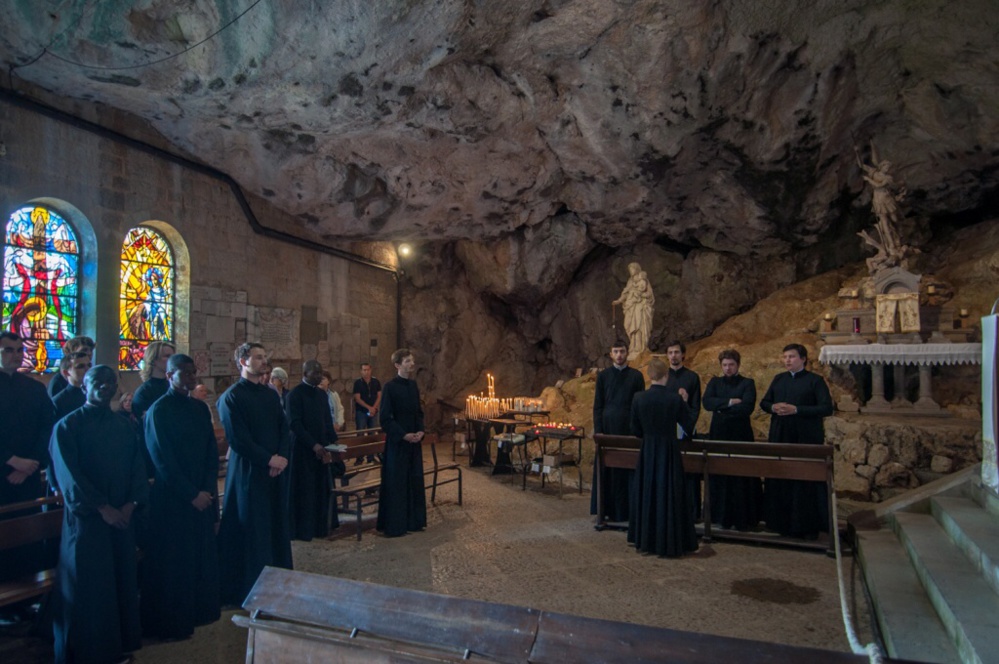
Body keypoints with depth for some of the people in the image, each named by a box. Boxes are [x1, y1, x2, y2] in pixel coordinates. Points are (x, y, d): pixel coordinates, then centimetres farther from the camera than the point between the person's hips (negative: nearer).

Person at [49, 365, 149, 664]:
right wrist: (101, 507, -16)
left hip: (121, 516, 4)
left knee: (122, 581, 9)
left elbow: (138, 468, 6)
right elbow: (69, 474, -11)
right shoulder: (67, 426, -4)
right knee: (86, 585, 4)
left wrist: (131, 503, -10)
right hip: (85, 517, -4)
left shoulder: (124, 427, 10)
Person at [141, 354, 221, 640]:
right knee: (171, 563, 6)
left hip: (202, 496, 5)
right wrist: (191, 494, -13)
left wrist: (208, 489, -4)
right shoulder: (158, 411, -10)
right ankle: (170, 621, 22)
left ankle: (199, 610, 29)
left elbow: (212, 452, 8)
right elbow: (162, 461, -13)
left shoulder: (200, 408, 7)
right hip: (171, 499, -5)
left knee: (202, 557, 12)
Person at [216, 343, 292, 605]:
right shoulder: (231, 397, -8)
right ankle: (249, 588, 15)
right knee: (251, 530, 2)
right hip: (248, 472, -6)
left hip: (276, 470, 6)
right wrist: (269, 460, -14)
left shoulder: (271, 394, 11)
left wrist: (283, 457, -7)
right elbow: (238, 439, -14)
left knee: (276, 526, 11)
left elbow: (285, 429, 9)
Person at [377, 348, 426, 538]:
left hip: (414, 440, 7)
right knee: (396, 482, 1)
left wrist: (420, 431, -2)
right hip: (397, 441, -7)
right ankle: (394, 525, 11)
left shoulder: (413, 385, 7)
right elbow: (385, 419, -13)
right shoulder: (390, 387, -13)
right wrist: (403, 435, -18)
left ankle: (413, 520, 23)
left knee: (415, 480, 11)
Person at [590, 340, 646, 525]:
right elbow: (597, 406, 5)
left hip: (629, 430, 0)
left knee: (629, 471, 1)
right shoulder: (603, 375, 6)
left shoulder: (636, 376, 5)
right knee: (606, 471, 4)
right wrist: (598, 430, -2)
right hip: (608, 429, 1)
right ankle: (607, 511, 13)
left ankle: (628, 510, 11)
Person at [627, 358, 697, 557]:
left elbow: (635, 431, 0)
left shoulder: (639, 398, -8)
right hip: (669, 451, -2)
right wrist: (683, 403, 14)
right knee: (669, 495, 8)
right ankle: (669, 543, 14)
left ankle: (644, 541, 22)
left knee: (646, 493, 14)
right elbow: (689, 423, 0)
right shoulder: (675, 399, -12)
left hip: (647, 451, 2)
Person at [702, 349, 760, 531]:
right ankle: (721, 516, 13)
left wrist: (721, 408, -8)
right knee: (719, 475, 2)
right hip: (718, 434, 3)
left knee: (741, 476, -3)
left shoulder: (747, 383, 3)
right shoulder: (714, 382, 12)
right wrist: (730, 402, -12)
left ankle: (742, 518, 7)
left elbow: (747, 407, -13)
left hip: (740, 434, -2)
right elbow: (707, 402, -5)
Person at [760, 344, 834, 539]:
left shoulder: (815, 381, -2)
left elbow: (827, 408, -10)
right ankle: (784, 523, 16)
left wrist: (796, 410, -17)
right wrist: (773, 407, -7)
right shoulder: (778, 379, 13)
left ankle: (810, 526, 11)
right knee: (781, 481, 5)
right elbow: (764, 402, 16)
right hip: (780, 438, 4)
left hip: (807, 439, -4)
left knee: (807, 482, -1)